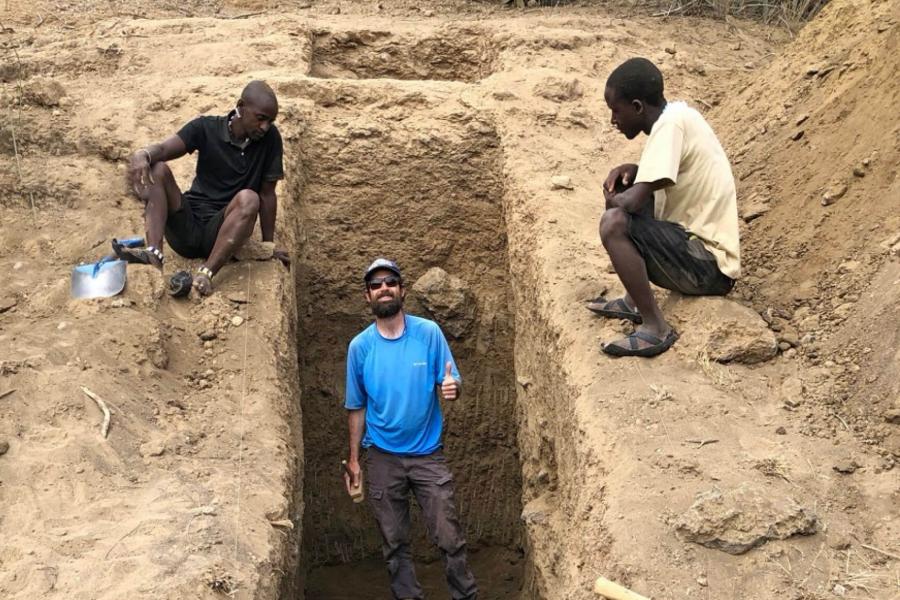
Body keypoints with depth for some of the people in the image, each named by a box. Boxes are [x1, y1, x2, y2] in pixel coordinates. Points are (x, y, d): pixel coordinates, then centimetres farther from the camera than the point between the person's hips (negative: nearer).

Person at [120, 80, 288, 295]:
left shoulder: (270, 138, -3)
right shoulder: (206, 128, -2)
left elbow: (267, 194, 1)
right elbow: (164, 149, -16)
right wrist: (143, 154, -40)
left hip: (222, 232, -1)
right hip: (186, 228, 2)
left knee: (248, 199, -31)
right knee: (156, 169, -19)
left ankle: (206, 273, -38)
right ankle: (153, 253, -36)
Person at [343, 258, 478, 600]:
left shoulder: (429, 333, -6)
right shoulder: (360, 346, -2)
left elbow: (452, 382, -2)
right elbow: (356, 408, 6)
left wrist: (452, 388, -27)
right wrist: (353, 460, 7)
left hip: (428, 454, -1)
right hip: (382, 458, 1)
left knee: (450, 538, -2)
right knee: (395, 544, 10)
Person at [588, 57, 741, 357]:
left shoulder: (670, 124, -19)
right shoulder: (678, 113, 8)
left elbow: (633, 201, -25)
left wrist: (612, 199, -3)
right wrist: (631, 171, 6)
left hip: (709, 267, -10)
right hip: (703, 247, 10)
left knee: (614, 223, -24)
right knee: (623, 195, 16)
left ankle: (655, 327, -14)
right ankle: (634, 301, 16)